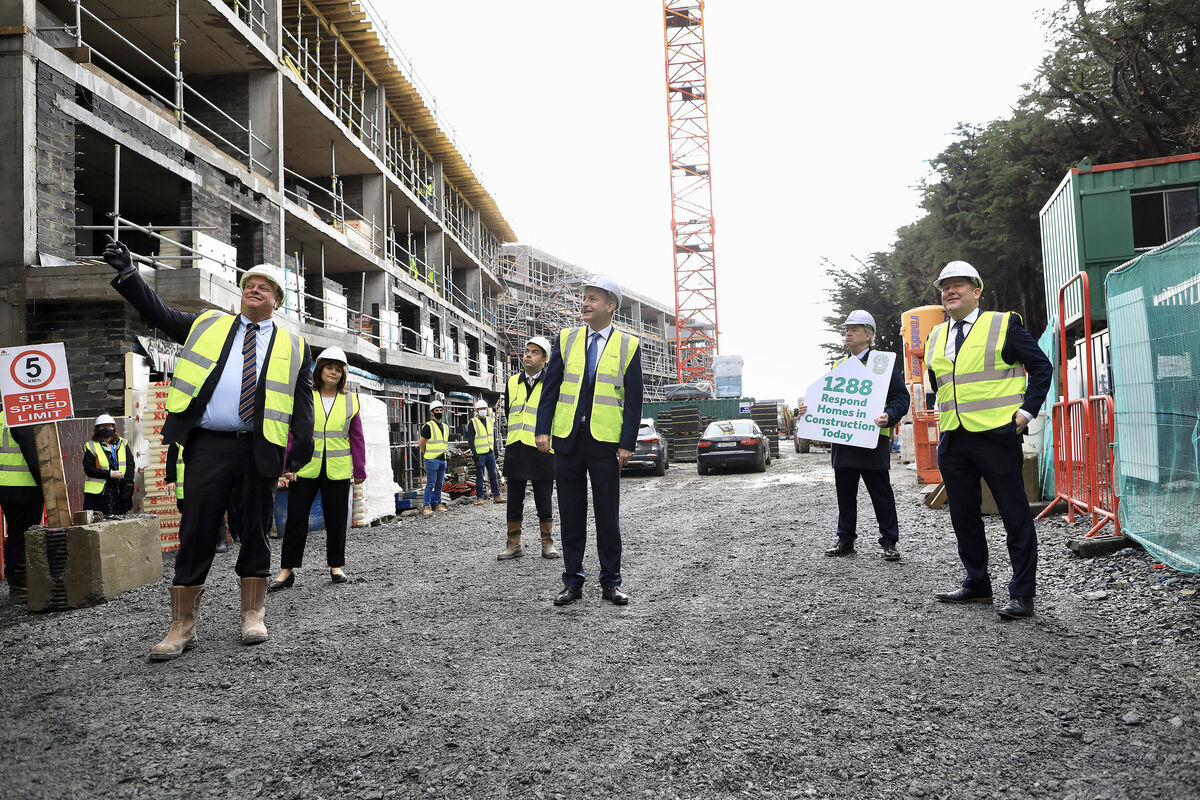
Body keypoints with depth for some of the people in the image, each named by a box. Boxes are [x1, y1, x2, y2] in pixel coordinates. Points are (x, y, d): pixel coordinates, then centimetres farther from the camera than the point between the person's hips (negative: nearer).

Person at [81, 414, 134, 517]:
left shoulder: (122, 444, 12)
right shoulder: (91, 447, 2)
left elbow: (130, 465, 6)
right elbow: (89, 470, -6)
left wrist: (127, 484, -6)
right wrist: (110, 474, -15)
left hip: (120, 492, 3)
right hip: (98, 493, -3)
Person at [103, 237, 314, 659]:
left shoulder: (293, 347, 12)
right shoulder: (207, 324, 17)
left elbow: (302, 404, 6)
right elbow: (159, 313, 12)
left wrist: (301, 451, -4)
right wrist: (128, 274, -1)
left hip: (258, 450, 0)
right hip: (208, 446, 0)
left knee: (254, 532, 8)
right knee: (196, 532, 0)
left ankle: (253, 615, 22)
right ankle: (182, 626, 8)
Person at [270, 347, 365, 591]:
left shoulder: (350, 400, 6)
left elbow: (356, 437, 8)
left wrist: (359, 470, 6)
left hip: (338, 471, 1)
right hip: (305, 469, -1)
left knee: (336, 519, 8)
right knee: (296, 518, 1)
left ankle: (336, 566, 22)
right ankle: (287, 569, 10)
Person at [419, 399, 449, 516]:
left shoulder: (444, 427, 14)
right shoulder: (428, 426, -8)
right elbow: (422, 444, -4)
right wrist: (426, 454, 5)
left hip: (442, 460, 7)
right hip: (432, 460, -7)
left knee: (439, 484, 11)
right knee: (430, 484, -5)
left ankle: (438, 504, 19)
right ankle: (427, 506, 0)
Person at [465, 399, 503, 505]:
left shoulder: (490, 420, 13)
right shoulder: (472, 422, -5)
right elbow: (470, 440, -9)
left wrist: (495, 450, 16)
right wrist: (474, 453, -15)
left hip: (490, 453, 5)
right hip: (480, 454, -5)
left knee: (493, 475, 6)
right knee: (480, 477, 0)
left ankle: (497, 496, 10)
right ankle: (479, 498, 5)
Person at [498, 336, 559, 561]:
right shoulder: (512, 382, 12)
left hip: (542, 450, -4)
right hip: (515, 450, 4)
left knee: (544, 502, 3)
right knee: (514, 501, 8)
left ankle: (547, 545, 14)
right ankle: (513, 545, 16)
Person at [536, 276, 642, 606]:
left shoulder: (628, 345, 2)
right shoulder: (566, 338, 8)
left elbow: (633, 399, 1)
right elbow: (550, 386, 6)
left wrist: (628, 443, -6)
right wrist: (543, 429, -3)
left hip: (606, 441, -2)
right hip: (567, 439, 2)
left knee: (607, 513, 4)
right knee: (571, 513, 8)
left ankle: (611, 582, 16)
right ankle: (572, 581, 17)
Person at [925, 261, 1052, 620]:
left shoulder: (1003, 325, -1)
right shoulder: (935, 337, 15)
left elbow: (1041, 367, 1)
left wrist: (1027, 411, -8)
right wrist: (942, 418, 14)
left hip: (996, 436, -6)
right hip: (952, 442, 6)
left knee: (1015, 516, 0)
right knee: (963, 516, 12)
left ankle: (1022, 594, 7)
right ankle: (977, 585, 25)